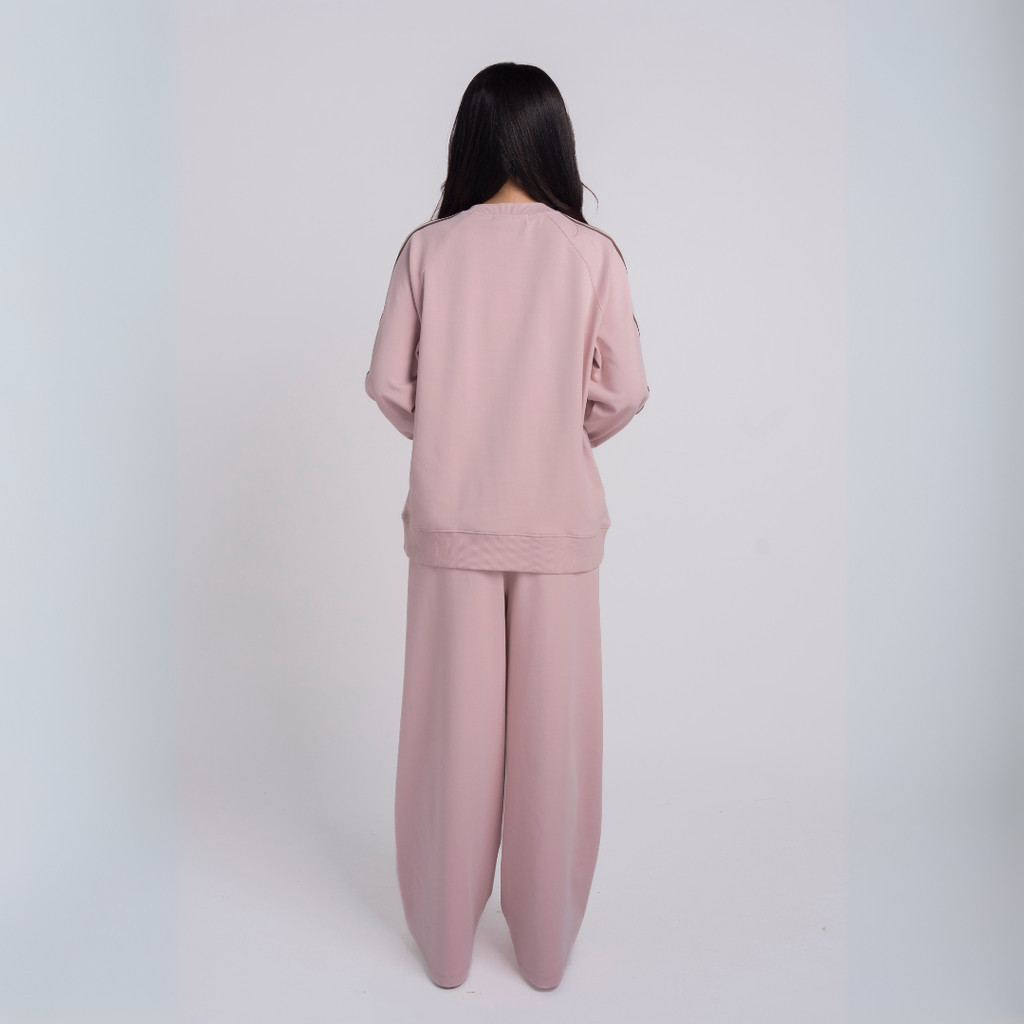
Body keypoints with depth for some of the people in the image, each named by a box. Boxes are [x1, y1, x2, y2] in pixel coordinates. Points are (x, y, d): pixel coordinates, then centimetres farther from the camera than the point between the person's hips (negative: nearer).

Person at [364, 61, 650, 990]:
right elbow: (623, 394, -5)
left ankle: (445, 941, 30)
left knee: (453, 728, 12)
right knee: (550, 733, 11)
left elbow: (389, 384, -2)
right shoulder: (593, 252, -3)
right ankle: (546, 945, 29)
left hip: (451, 521, 1)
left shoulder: (428, 247, -1)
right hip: (557, 523, 0)